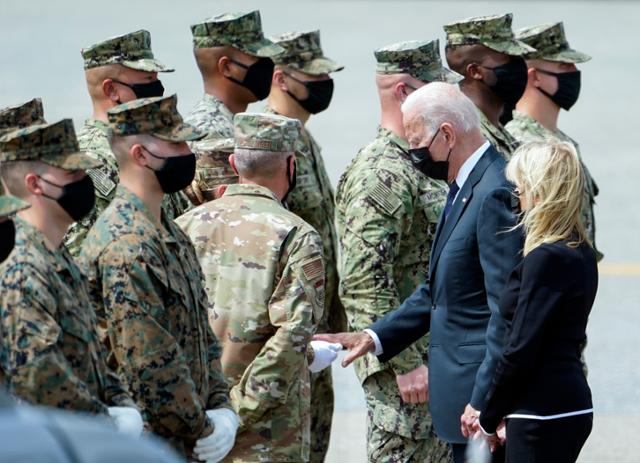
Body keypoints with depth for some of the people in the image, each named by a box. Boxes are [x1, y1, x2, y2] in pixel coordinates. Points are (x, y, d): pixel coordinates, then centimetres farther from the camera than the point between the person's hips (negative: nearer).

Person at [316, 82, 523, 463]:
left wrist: (483, 402, -22)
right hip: (462, 390, 10)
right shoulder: (466, 188, 14)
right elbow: (438, 291, 22)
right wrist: (375, 337, 14)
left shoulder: (496, 194, -19)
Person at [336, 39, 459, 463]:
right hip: (403, 366, -10)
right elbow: (365, 284, -24)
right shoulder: (382, 175, -18)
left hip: (432, 360, 10)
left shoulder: (420, 167, 15)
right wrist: (406, 365, -25)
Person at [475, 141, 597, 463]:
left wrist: (489, 417, -7)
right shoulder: (580, 253, 12)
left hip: (543, 412, -9)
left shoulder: (546, 258, -16)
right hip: (570, 403, 9)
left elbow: (521, 348, -17)